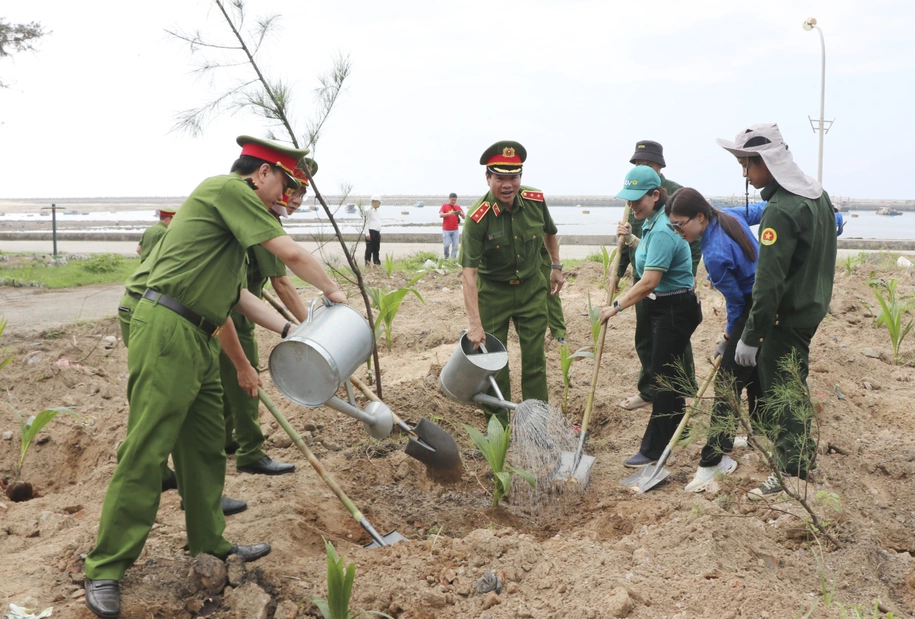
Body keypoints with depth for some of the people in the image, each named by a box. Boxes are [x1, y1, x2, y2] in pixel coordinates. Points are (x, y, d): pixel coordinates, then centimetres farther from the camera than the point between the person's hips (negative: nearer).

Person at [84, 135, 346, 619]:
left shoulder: (231, 203, 22)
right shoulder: (228, 188, -8)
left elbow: (236, 293, 25)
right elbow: (292, 254, -14)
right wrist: (332, 290, 2)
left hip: (199, 341, 10)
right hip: (166, 331, -10)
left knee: (206, 444, 16)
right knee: (146, 451, -7)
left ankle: (209, 542, 29)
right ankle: (105, 569, 2)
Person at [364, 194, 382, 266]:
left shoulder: (377, 212, 18)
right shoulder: (369, 211, -8)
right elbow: (366, 223, -11)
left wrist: (380, 233, 20)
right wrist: (367, 233, -17)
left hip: (377, 233, 8)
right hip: (371, 232, -8)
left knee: (376, 250, 12)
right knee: (369, 250, -6)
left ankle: (377, 264, 18)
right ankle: (367, 264, -3)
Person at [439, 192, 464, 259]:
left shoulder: (458, 207, 8)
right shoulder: (444, 206, 2)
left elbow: (464, 217, 3)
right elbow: (440, 215, -10)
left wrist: (461, 213, -20)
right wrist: (449, 214, -26)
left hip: (455, 230, 2)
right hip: (446, 230, -2)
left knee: (455, 245, -4)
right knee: (446, 245, -8)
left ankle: (453, 258, 2)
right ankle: (446, 257, 14)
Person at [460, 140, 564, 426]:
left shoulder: (535, 201, -13)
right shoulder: (478, 217, -25)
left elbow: (549, 232, 12)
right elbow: (469, 272, -29)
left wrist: (556, 266, 13)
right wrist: (475, 324, -33)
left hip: (531, 287, 3)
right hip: (493, 291, -3)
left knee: (535, 357, 6)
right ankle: (498, 424, 18)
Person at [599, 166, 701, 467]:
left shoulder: (662, 230, -24)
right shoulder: (652, 223, 7)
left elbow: (649, 282, -27)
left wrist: (617, 306, -18)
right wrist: (631, 239, 8)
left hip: (675, 309, -10)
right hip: (662, 307, 10)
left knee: (663, 375, -4)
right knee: (666, 373, 19)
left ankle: (654, 449, 3)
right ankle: (675, 428, 36)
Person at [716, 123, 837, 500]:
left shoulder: (781, 210, -24)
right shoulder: (817, 194, 6)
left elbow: (769, 282, -27)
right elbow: (824, 243, 16)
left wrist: (750, 337, -22)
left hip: (787, 316, -9)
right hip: (812, 306, 9)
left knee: (779, 392, 1)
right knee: (792, 384, 22)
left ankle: (791, 473, 11)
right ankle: (803, 451, 37)